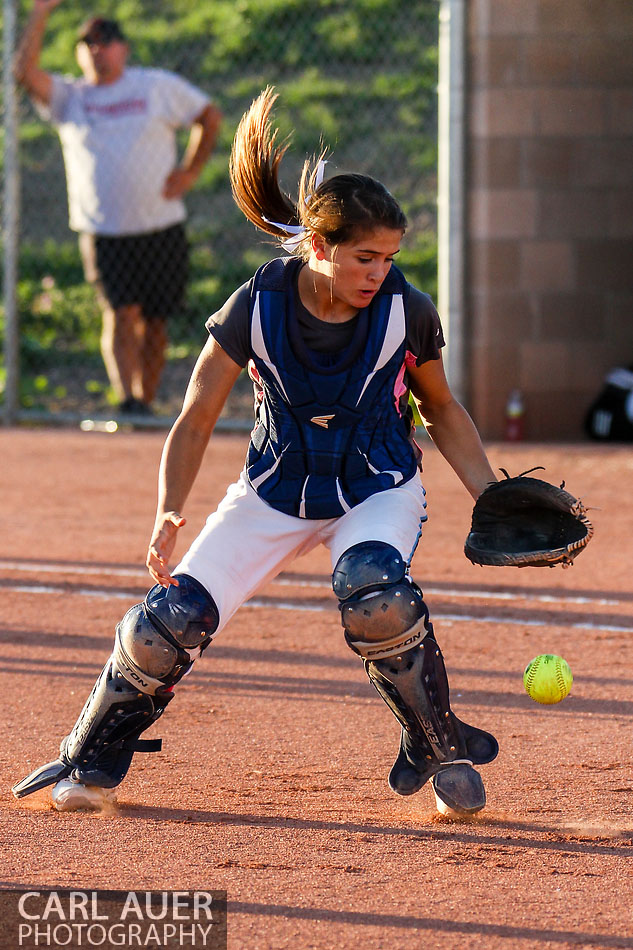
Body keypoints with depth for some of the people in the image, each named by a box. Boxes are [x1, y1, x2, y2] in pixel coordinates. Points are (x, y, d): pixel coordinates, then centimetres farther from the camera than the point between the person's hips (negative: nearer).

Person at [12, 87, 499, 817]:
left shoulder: (407, 312, -18)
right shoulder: (256, 309, -20)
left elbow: (442, 411, 1)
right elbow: (196, 419, -11)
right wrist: (170, 513, -26)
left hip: (379, 490, -1)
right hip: (276, 491, 1)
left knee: (375, 591, -35)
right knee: (170, 620, -11)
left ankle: (439, 749, -12)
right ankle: (91, 763, 16)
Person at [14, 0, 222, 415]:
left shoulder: (159, 86, 7)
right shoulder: (69, 97, 6)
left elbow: (210, 115, 14)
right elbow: (26, 72, -9)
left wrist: (191, 170, 4)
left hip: (162, 228, 1)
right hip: (104, 233, -1)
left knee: (154, 320, 5)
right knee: (121, 313, -17)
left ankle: (147, 403, 17)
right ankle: (127, 400, -25)